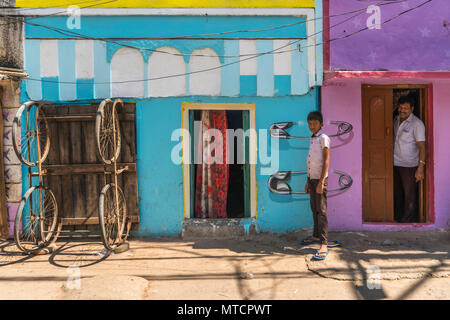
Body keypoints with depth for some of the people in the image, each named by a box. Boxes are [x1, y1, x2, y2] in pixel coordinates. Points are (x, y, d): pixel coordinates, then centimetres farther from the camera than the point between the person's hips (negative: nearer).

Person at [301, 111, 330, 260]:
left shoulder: (323, 138, -8)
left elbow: (326, 161, -14)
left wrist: (321, 181, -20)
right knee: (314, 209, 15)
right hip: (312, 178, 8)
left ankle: (323, 244, -9)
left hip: (320, 179, -8)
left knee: (321, 211, -9)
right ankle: (316, 236, 28)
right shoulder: (312, 139, 16)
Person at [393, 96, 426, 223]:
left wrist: (421, 168, -25)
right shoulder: (396, 119, 6)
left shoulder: (417, 124, -14)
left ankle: (408, 220, 16)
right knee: (396, 192, 16)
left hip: (409, 165, -6)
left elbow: (421, 146, -18)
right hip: (395, 163, 6)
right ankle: (397, 217, 31)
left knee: (409, 194, 3)